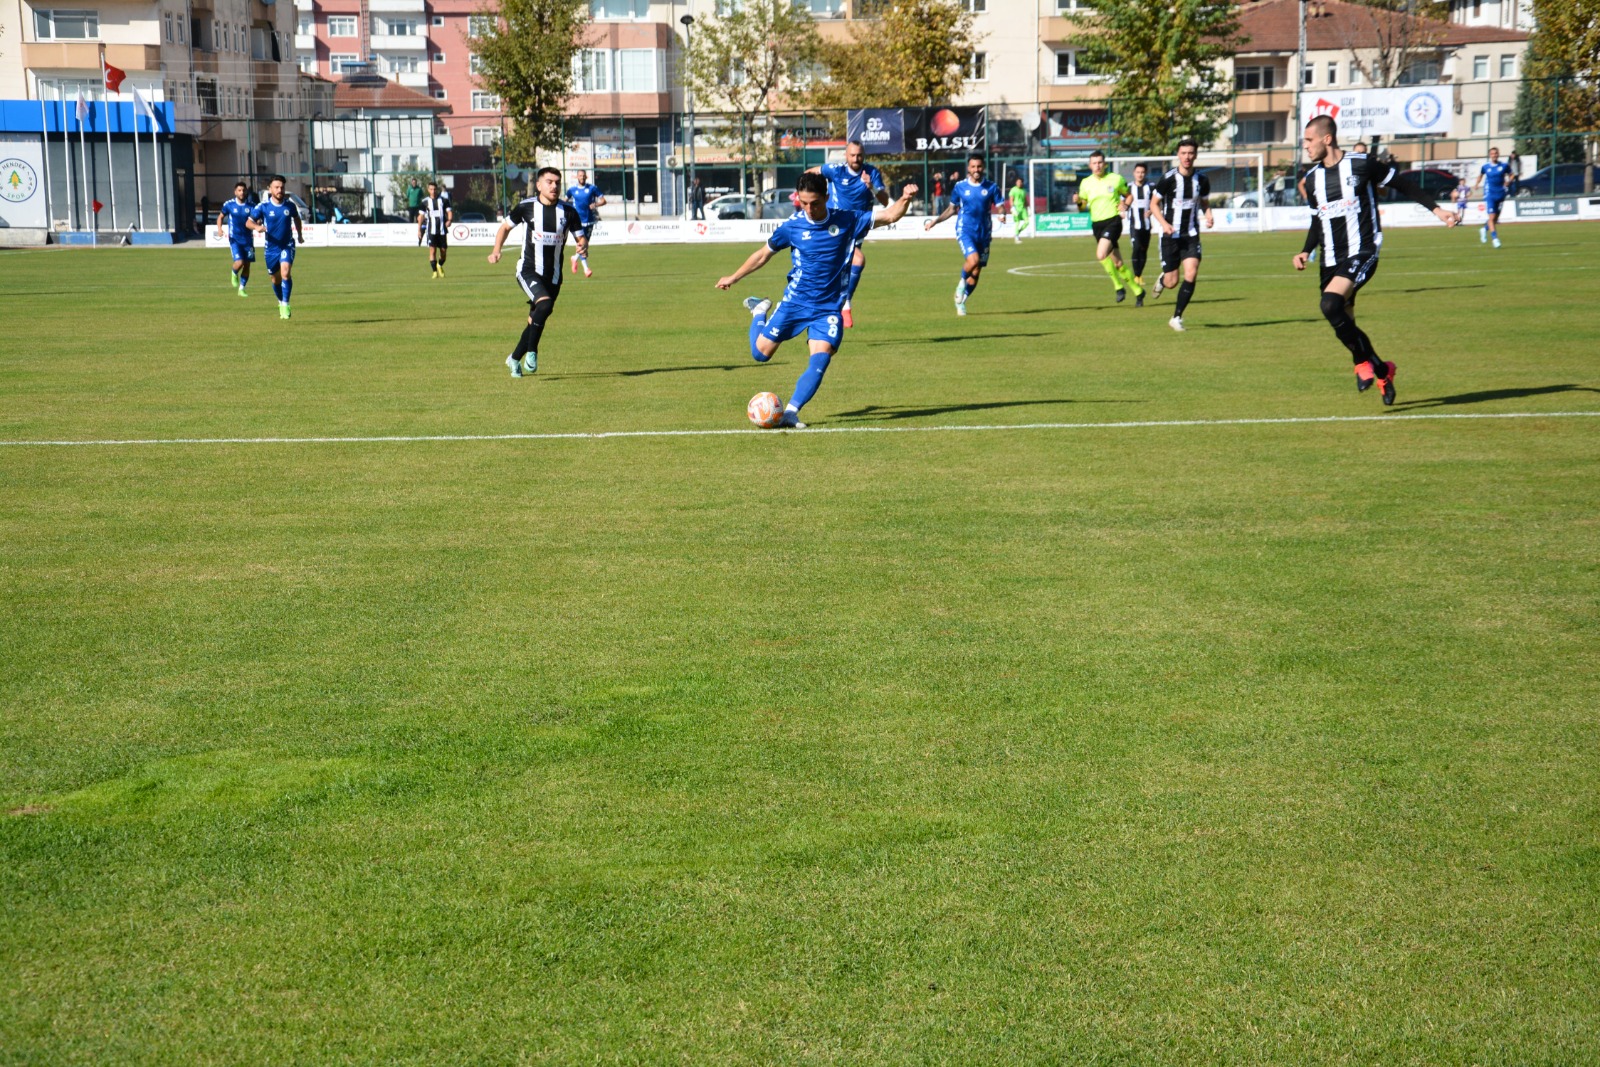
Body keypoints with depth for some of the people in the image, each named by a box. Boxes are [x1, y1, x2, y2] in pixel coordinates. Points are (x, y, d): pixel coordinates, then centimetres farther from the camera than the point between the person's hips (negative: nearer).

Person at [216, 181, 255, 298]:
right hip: (235, 239, -3)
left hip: (248, 239, 3)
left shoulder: (250, 206, 0)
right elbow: (220, 217, 10)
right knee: (239, 262, -17)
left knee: (247, 265, 3)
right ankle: (234, 274, 19)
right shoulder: (229, 205, -3)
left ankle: (241, 289, 18)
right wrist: (219, 229, -7)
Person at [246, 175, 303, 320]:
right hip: (271, 247, 1)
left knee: (285, 272, -23)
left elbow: (296, 218, 18)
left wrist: (299, 234, 17)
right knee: (275, 279, 12)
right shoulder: (263, 206, -9)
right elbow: (249, 222, -6)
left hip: (287, 245, -1)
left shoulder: (290, 205, -4)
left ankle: (285, 305, -17)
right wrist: (257, 226, -26)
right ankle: (280, 302, 37)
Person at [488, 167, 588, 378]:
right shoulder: (527, 206, -5)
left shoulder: (568, 211, -1)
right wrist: (496, 250, -3)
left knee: (535, 320, 11)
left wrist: (583, 245, -21)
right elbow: (505, 227, 10)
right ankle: (531, 352, -17)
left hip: (553, 275, 4)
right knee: (545, 303, -29)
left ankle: (514, 359, 31)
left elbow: (580, 238, 3)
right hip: (528, 270, -4)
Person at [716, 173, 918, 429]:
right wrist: (733, 278, 15)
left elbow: (889, 216, -5)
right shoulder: (792, 226, -7)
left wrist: (905, 199, -26)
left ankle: (791, 413, -17)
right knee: (760, 353, 4)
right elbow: (763, 254, 9)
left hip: (829, 307, 0)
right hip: (794, 302, 0)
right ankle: (759, 312, 35)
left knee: (821, 359, -20)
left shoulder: (847, 221, -6)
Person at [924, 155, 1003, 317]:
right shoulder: (959, 187, 2)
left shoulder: (991, 187, 2)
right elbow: (952, 209, 15)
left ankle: (961, 302, 23)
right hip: (965, 230, -2)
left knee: (976, 272, 5)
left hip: (984, 233, 2)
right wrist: (935, 221, 9)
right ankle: (962, 282, 4)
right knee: (973, 260, -27)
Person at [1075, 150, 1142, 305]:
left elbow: (1128, 195, 12)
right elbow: (1083, 208, 11)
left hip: (1113, 221, -4)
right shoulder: (1085, 183, 6)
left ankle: (1118, 286, -7)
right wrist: (1079, 202, -12)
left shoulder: (1116, 179, 0)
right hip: (1097, 224, 4)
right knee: (1117, 263, 8)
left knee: (1101, 254, -25)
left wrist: (1124, 205, -9)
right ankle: (1137, 290, 23)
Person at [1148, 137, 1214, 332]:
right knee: (1172, 282, 0)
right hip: (1170, 235, -2)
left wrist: (1209, 215, -5)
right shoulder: (1168, 179, -10)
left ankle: (1176, 318, -2)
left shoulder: (1201, 180, 2)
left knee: (1191, 275, -15)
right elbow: (1154, 203, -2)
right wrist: (1163, 223, -18)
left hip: (1191, 236, 2)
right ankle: (1162, 280, 40)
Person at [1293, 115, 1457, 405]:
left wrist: (1436, 209, -1)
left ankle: (1364, 362, -11)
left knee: (1330, 305, -28)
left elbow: (1401, 184, 1)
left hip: (1362, 253, -7)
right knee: (1344, 324, 7)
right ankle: (1382, 370, 27)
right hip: (1332, 261, 7)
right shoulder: (1313, 179, 11)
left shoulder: (1361, 164, -8)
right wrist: (1306, 252, 7)